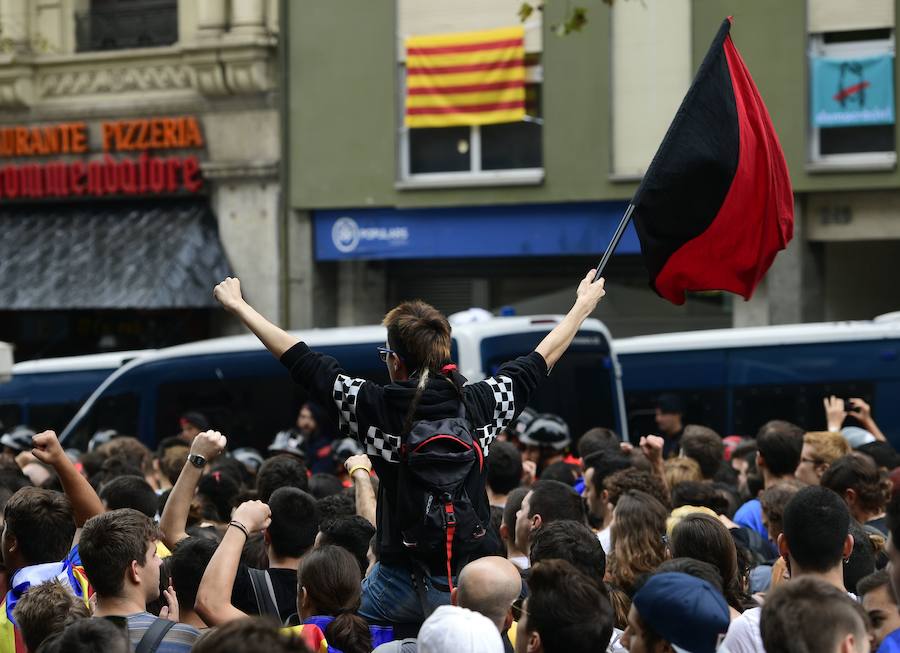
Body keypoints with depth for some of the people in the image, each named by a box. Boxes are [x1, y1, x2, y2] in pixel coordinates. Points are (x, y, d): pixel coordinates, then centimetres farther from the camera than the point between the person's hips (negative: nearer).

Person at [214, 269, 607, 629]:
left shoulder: (374, 407, -10)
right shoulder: (481, 404, -4)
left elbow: (300, 361, 0)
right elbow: (541, 361, 13)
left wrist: (237, 306, 12)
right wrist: (583, 306, 30)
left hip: (406, 582, -2)